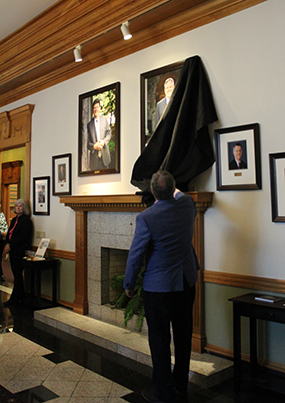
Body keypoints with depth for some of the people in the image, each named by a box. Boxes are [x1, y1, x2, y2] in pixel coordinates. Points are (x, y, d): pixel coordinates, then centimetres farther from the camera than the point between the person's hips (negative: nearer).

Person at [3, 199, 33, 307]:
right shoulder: (14, 220, 17)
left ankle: (14, 299, 2)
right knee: (16, 274, 11)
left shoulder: (26, 220, -9)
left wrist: (10, 246, -15)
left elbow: (22, 237, -16)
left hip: (20, 251, -8)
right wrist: (7, 244, 0)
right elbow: (9, 233, 18)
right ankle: (20, 296, 20)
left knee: (17, 275, -4)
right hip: (13, 251, 8)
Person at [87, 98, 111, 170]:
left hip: (104, 154, 1)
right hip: (94, 156, -1)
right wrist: (94, 146, -17)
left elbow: (108, 133, 8)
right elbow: (87, 141, 2)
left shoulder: (104, 119, 9)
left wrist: (104, 141, -11)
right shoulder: (89, 124, 2)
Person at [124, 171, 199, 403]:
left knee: (160, 339, 8)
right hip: (186, 282, 6)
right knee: (183, 336, 16)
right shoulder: (187, 205, -5)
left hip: (158, 286, -5)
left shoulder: (146, 218, -19)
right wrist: (174, 190, 39)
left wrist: (129, 284, 0)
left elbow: (136, 254, -13)